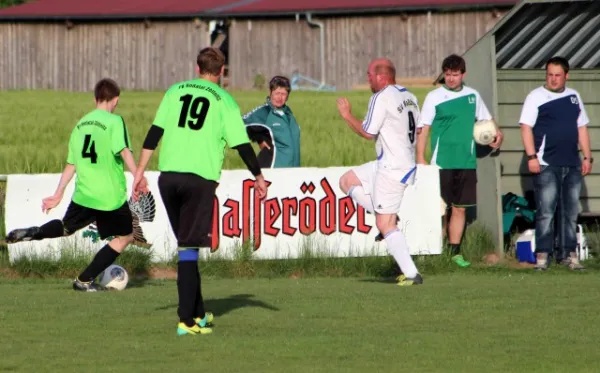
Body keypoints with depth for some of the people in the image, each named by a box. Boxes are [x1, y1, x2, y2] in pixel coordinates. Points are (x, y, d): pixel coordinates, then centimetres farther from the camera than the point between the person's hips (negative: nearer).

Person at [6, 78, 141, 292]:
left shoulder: (81, 124, 10)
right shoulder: (114, 121, -8)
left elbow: (71, 164, 14)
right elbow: (124, 151, -25)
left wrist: (58, 195, 19)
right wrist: (138, 177, -31)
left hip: (83, 194, 6)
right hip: (111, 196, -6)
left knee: (66, 227, 27)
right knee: (124, 237, 13)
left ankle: (34, 233, -3)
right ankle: (85, 280, 9)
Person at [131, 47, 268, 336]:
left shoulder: (175, 91, 13)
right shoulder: (224, 100, 5)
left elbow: (154, 132, 8)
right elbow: (242, 144, 3)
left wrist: (140, 171, 10)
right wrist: (258, 177, 15)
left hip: (168, 175, 3)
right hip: (200, 177, -3)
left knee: (186, 244, 15)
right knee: (189, 248, -4)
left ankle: (198, 313, 22)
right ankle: (186, 319, -11)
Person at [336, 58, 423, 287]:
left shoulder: (381, 98, -16)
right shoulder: (409, 96, 11)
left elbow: (367, 132, -16)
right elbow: (416, 130, 18)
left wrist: (346, 114, -3)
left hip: (391, 168, -10)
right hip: (407, 163, 10)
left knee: (385, 226, -5)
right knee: (347, 181, 18)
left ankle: (411, 274, -7)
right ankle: (390, 217, 9)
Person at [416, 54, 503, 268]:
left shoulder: (472, 96, 10)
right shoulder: (434, 97, -2)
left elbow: (485, 118, 23)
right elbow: (423, 129, -5)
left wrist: (497, 133, 2)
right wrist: (420, 159, -13)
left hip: (467, 162, 4)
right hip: (442, 162, -4)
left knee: (460, 208, 6)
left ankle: (455, 251, 13)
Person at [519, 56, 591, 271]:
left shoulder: (574, 97, 14)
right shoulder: (536, 97, -2)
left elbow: (582, 128, 19)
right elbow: (526, 127, -7)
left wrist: (587, 157, 12)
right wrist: (531, 156, -16)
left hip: (572, 164, 5)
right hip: (546, 165, -5)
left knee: (570, 212, 7)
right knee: (545, 212, -6)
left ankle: (568, 254, 12)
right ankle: (542, 255, -3)